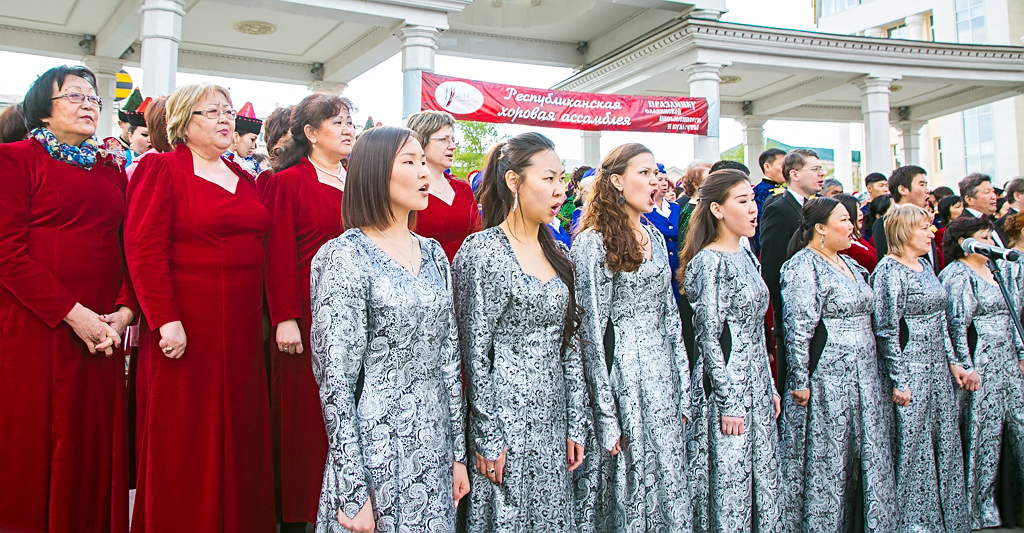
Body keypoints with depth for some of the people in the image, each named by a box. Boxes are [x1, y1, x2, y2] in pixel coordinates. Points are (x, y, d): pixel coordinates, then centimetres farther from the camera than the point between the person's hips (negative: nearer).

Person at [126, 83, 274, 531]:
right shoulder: (162, 169, -3)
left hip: (242, 326, 6)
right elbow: (143, 248, -11)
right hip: (186, 325, -6)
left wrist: (271, 315, 12)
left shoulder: (243, 179, 16)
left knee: (239, 432, 11)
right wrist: (165, 320, -17)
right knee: (184, 442, 2)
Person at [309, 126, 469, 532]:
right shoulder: (345, 256, -12)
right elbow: (335, 380, -15)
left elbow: (448, 357, 11)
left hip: (434, 445, 6)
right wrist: (352, 491, -16)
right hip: (376, 449, -6)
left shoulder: (433, 253, 8)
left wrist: (457, 450, 10)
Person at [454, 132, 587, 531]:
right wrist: (487, 436, -13)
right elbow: (475, 353, -13)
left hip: (553, 422, 7)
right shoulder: (482, 252, -12)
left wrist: (577, 422, 8)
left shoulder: (556, 253, 9)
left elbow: (569, 343, 11)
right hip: (506, 425, -7)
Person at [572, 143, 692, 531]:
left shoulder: (654, 237, 12)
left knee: (668, 487, 12)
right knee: (629, 488, 2)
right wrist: (606, 418, -15)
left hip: (663, 373, 7)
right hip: (621, 375, -7)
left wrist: (683, 390, 9)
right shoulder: (593, 242, -11)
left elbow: (670, 316, 14)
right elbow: (592, 332, -13)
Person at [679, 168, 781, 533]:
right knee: (730, 487, 0)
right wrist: (729, 402, -17)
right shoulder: (709, 262, -14)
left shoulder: (746, 256, 12)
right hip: (725, 385, -8)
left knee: (762, 481, 13)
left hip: (756, 383, 8)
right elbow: (708, 337, -16)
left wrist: (770, 386, 16)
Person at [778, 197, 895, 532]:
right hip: (825, 381, -9)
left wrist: (871, 373, 20)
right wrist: (799, 383, -20)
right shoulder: (803, 266, -12)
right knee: (826, 462, 0)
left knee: (867, 460, 11)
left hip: (862, 378, 9)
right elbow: (798, 329, -18)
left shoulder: (850, 264, 16)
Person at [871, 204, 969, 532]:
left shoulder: (925, 266, 14)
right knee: (913, 450, 0)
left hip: (939, 370, 9)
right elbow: (887, 329, -17)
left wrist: (953, 362, 13)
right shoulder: (889, 271, -13)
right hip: (910, 373, -9)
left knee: (946, 447, 12)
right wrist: (898, 381, -18)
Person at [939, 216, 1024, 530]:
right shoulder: (958, 276, -10)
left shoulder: (996, 269, 17)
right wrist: (966, 368, -22)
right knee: (983, 434, -2)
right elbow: (957, 325, -18)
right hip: (981, 366, -8)